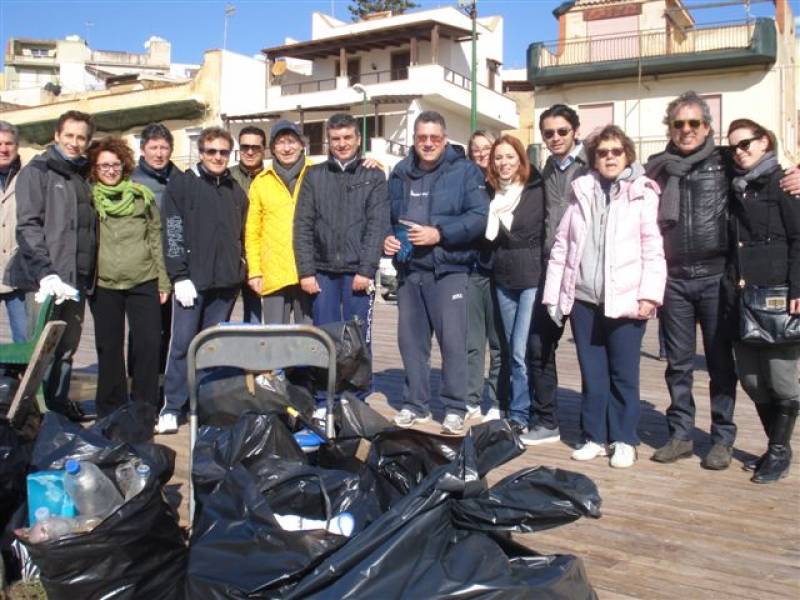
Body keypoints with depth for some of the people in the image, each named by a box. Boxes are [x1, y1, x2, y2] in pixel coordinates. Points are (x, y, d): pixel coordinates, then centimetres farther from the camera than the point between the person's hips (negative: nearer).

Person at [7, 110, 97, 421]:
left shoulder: (82, 177, 17)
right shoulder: (37, 171, -3)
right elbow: (28, 226, -12)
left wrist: (88, 274, 12)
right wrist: (45, 273, -22)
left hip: (77, 279, 7)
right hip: (46, 280, -7)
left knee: (68, 346, 14)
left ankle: (59, 400, 26)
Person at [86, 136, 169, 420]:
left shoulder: (142, 196, 8)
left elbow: (156, 239, 9)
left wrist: (163, 281, 6)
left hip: (143, 282, 0)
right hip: (103, 284, 0)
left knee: (148, 345, -2)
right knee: (109, 348, 7)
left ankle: (146, 410, 10)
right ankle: (110, 412, 19)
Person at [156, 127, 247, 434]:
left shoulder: (236, 191, 15)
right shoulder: (181, 185, 1)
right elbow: (172, 234, -5)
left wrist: (239, 270, 11)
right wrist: (180, 276, -12)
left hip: (226, 281, 4)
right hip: (192, 279, -4)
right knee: (182, 342, -5)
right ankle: (171, 408, 3)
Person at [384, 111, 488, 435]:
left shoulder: (465, 171, -2)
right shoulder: (400, 174, 13)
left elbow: (479, 216, -11)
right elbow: (387, 215, 24)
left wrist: (439, 234, -17)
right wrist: (387, 238, 3)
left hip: (448, 270, -5)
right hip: (409, 270, 5)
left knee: (452, 340, -5)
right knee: (411, 339, 10)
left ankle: (455, 408, 8)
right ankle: (415, 404, 22)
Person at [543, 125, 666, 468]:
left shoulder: (642, 193, 2)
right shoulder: (581, 192, 12)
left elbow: (653, 249, -4)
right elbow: (561, 245, 11)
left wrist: (650, 294, -13)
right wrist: (553, 293, 6)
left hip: (625, 299, -3)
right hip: (583, 299, 3)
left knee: (623, 373, 5)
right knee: (592, 373, 10)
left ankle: (624, 440, 16)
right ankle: (594, 437, 21)